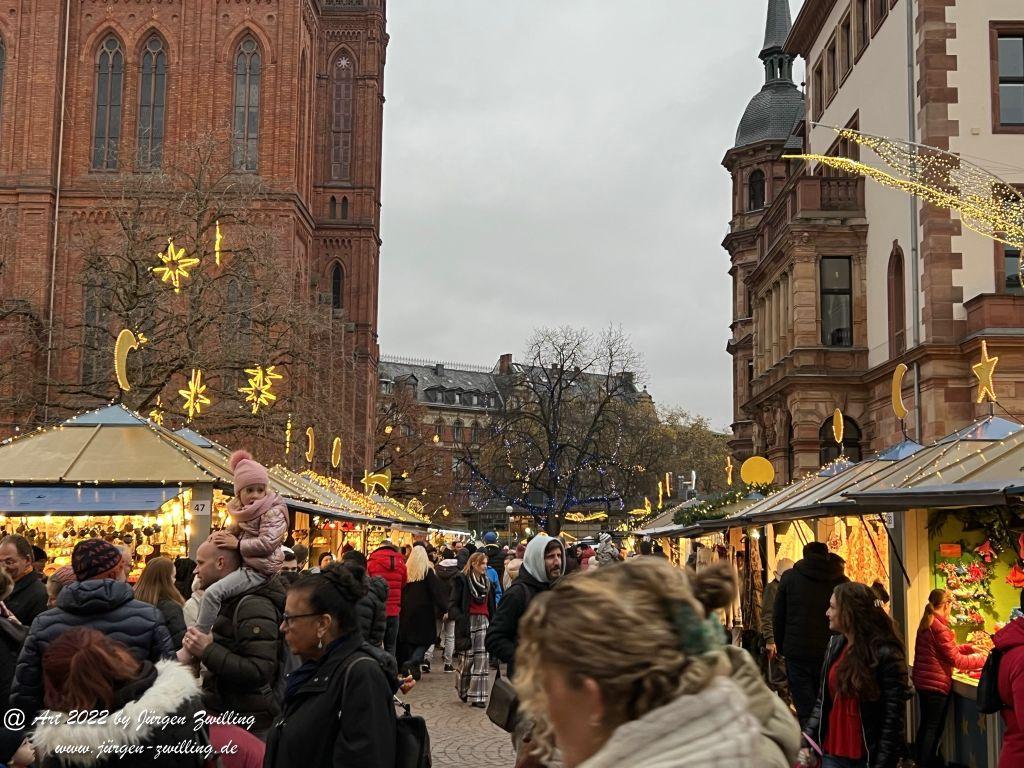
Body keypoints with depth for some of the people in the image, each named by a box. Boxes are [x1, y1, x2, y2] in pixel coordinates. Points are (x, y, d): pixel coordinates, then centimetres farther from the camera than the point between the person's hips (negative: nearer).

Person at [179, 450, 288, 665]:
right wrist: (225, 534, 8)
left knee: (213, 593, -24)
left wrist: (237, 544, -16)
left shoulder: (273, 512, -12)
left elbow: (266, 542, -22)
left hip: (259, 569, -11)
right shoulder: (245, 512, 14)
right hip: (246, 564, 11)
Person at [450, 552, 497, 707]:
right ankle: (462, 690, 22)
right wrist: (461, 620, -22)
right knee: (466, 658, -2)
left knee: (482, 660, -1)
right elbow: (453, 605, -9)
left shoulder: (487, 582, 14)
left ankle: (478, 697, 2)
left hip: (483, 623, 5)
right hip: (467, 623, -5)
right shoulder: (462, 580, -4)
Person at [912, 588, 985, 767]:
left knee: (926, 724, 18)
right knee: (933, 727, -1)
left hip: (922, 681, 9)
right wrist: (982, 659, -5)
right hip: (936, 683, -9)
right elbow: (956, 660, -16)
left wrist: (969, 648, 16)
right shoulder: (939, 627, -20)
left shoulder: (926, 624, 9)